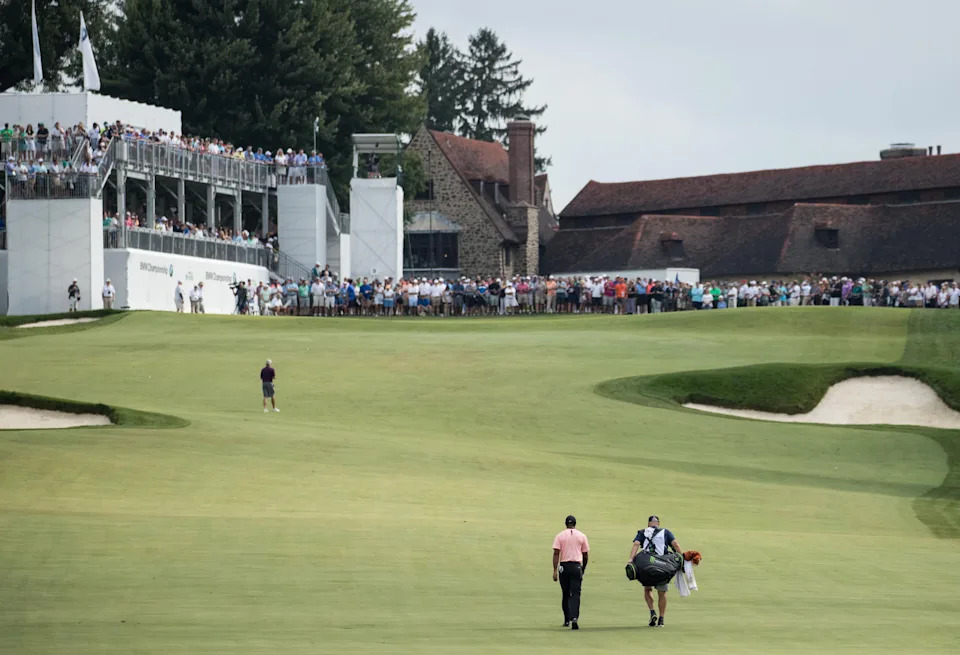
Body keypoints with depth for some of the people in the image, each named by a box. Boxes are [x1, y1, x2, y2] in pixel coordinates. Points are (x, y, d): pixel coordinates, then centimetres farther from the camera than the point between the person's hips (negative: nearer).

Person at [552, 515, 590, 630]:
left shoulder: (560, 536, 2)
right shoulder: (582, 536, 5)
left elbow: (556, 553, -6)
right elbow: (586, 555, 8)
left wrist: (555, 570, -7)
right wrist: (584, 568, 22)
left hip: (564, 566, 0)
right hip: (577, 566, 0)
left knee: (565, 594, 13)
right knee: (575, 594, -4)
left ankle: (567, 620, 19)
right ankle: (574, 618, -22)